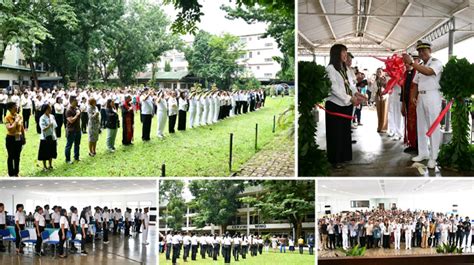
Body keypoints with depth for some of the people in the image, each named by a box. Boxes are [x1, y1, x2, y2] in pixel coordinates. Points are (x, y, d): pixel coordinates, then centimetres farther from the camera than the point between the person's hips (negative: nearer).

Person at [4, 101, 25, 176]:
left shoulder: (19, 116, 3)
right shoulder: (7, 118, -13)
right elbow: (9, 129, -25)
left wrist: (24, 138, 13)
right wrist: (16, 121, -21)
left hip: (19, 138, 5)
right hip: (11, 138, -5)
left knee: (17, 156, 13)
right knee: (11, 157, 4)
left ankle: (16, 172, 24)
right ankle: (11, 174, 13)